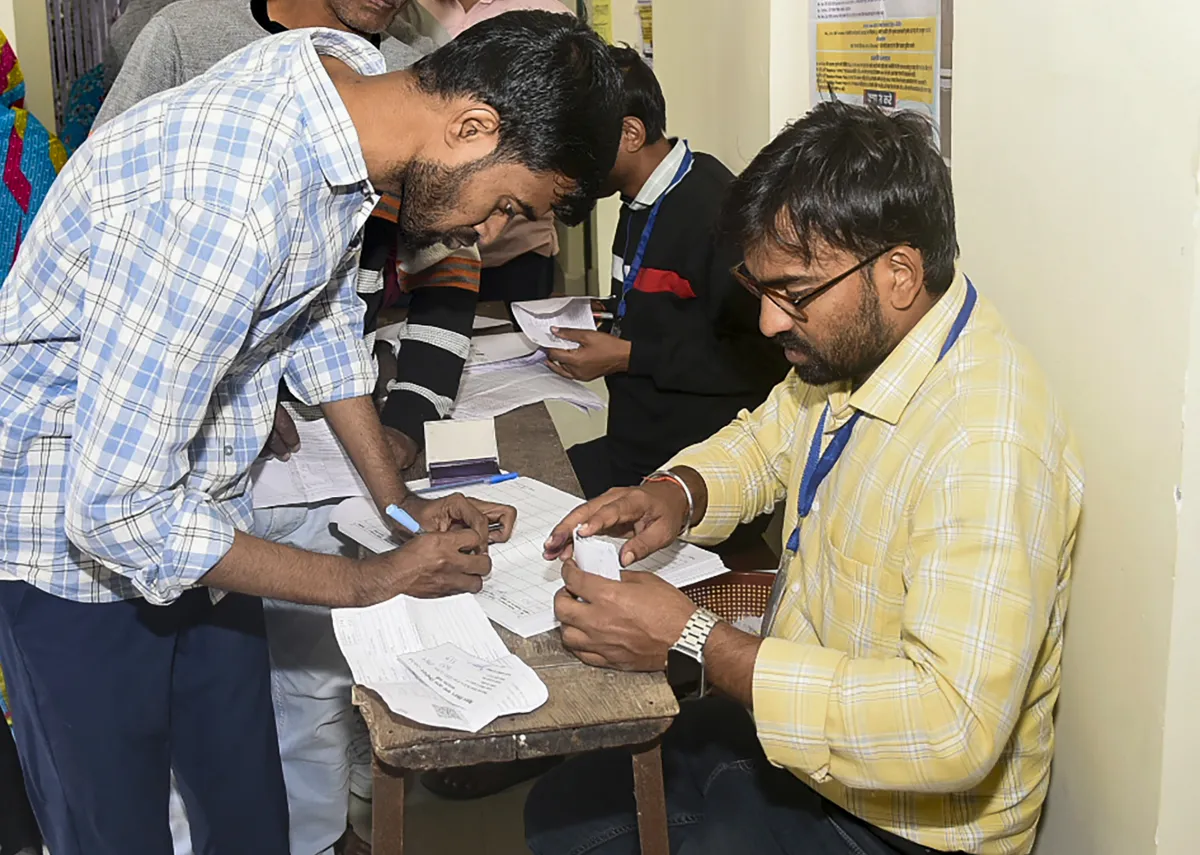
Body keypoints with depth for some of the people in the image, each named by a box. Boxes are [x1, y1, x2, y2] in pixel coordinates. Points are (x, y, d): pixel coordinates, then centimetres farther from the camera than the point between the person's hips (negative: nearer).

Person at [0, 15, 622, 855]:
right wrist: (377, 581, -21)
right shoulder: (225, 199, -36)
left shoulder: (354, 66, -8)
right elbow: (118, 510, -30)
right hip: (75, 540, -7)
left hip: (182, 512, 8)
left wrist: (401, 502, 4)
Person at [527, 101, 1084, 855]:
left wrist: (691, 640, -33)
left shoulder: (988, 449, -33)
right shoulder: (852, 340, -4)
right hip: (790, 721, 8)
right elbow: (766, 440, 15)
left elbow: (952, 729, -37)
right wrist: (676, 493, -8)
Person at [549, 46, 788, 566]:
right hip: (633, 452, 9)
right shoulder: (640, 202, 14)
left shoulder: (715, 208, -16)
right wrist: (605, 318, 8)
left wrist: (628, 356, -16)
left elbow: (759, 357, -19)